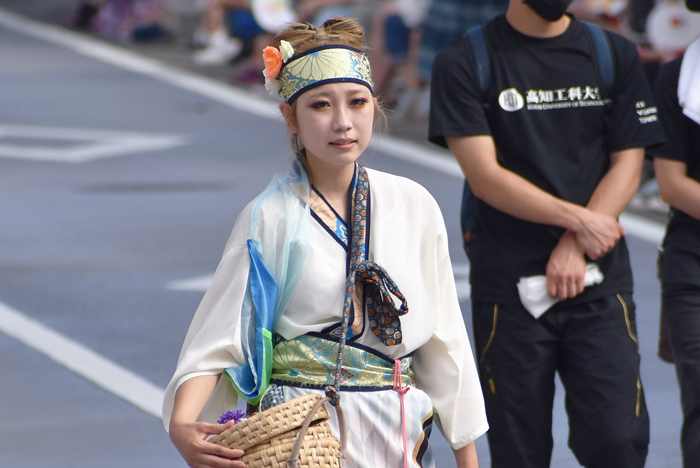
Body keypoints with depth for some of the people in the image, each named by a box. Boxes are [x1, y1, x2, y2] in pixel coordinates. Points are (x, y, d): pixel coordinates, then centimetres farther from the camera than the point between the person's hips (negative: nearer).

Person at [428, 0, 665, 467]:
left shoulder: (616, 56, 10)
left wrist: (575, 247, -8)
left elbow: (628, 165, 6)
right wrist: (577, 219, -12)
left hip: (599, 282, 2)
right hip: (509, 286, -2)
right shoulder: (464, 63, 0)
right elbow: (485, 176, -8)